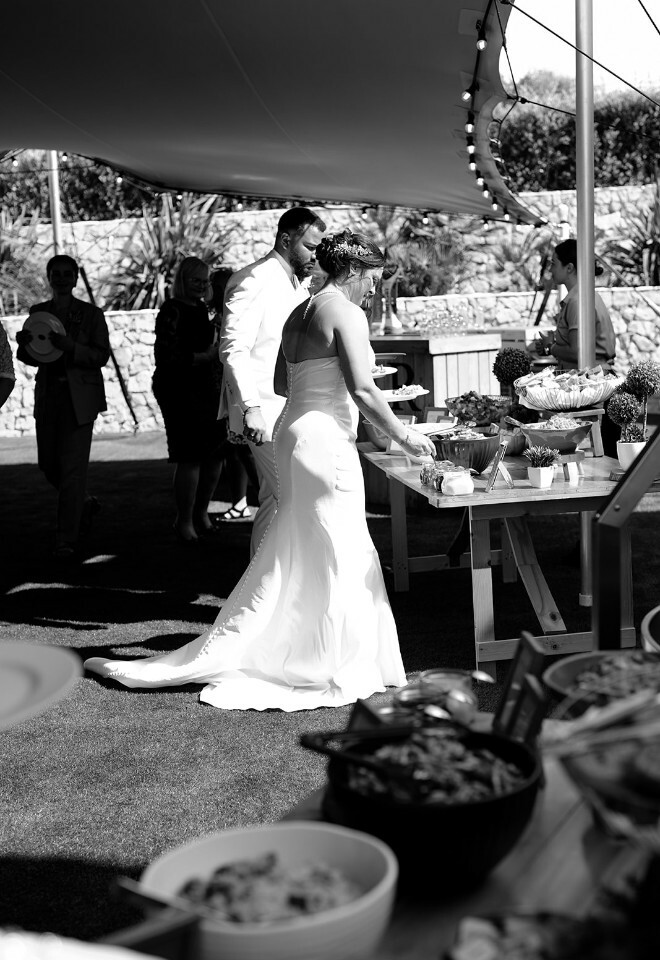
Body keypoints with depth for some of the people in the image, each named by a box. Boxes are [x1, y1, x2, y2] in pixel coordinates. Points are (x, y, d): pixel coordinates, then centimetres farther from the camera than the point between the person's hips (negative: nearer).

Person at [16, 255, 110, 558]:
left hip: (79, 398, -5)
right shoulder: (37, 312, 10)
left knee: (73, 468, -9)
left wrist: (69, 346, -23)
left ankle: (67, 540, -3)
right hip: (47, 396, 5)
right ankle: (84, 505, 38)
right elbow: (32, 358, 11)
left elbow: (102, 356, -8)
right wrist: (25, 344, -11)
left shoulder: (91, 314, -1)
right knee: (48, 464, 10)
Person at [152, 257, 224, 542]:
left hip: (205, 387, 9)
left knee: (214, 453, 9)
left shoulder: (200, 308, 16)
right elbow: (167, 355, -18)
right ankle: (184, 521, 6)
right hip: (178, 390, -9)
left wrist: (215, 350, 11)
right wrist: (205, 356, -18)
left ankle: (201, 513, 27)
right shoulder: (172, 311, -11)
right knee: (190, 457, -8)